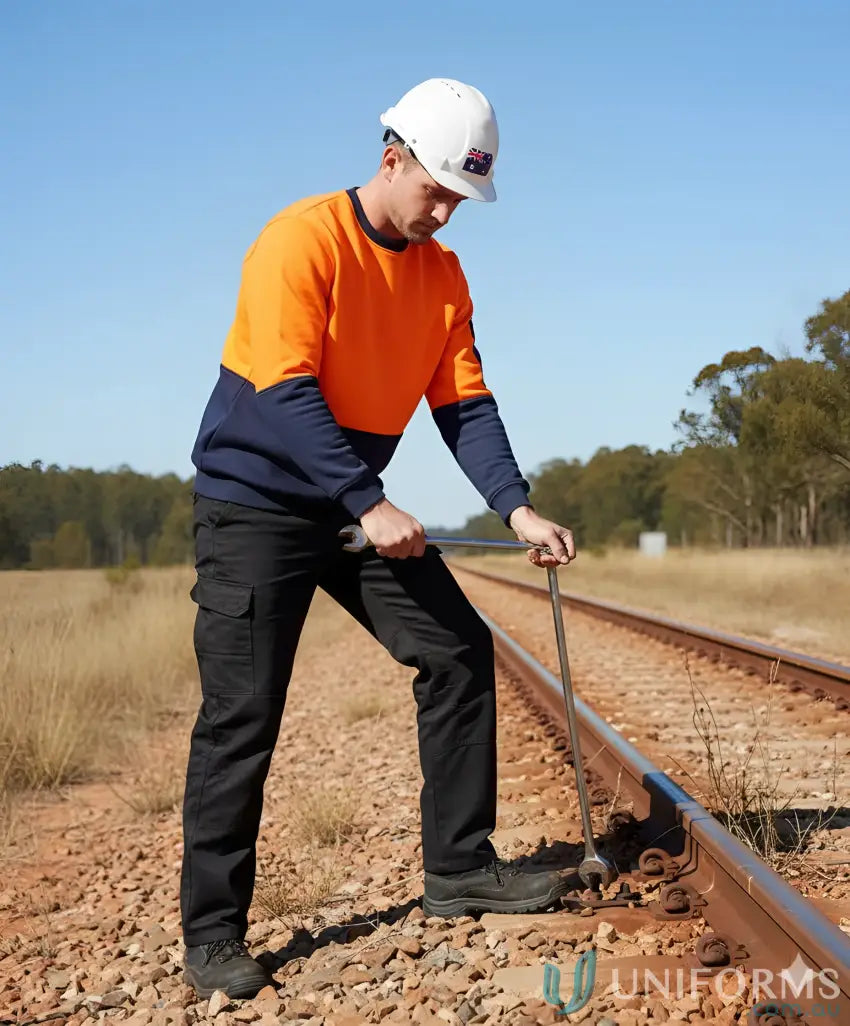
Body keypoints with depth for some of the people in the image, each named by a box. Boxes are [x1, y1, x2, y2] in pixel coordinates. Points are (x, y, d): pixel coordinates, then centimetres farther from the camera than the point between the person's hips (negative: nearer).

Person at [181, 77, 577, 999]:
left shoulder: (442, 275, 5)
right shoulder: (301, 242, -17)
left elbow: (465, 404, 2)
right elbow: (288, 395, -24)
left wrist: (516, 508, -11)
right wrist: (370, 505, -28)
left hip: (363, 507, 7)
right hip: (255, 504, -7)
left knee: (459, 653, 3)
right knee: (241, 717, -8)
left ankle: (458, 869, 14)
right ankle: (211, 935, 2)